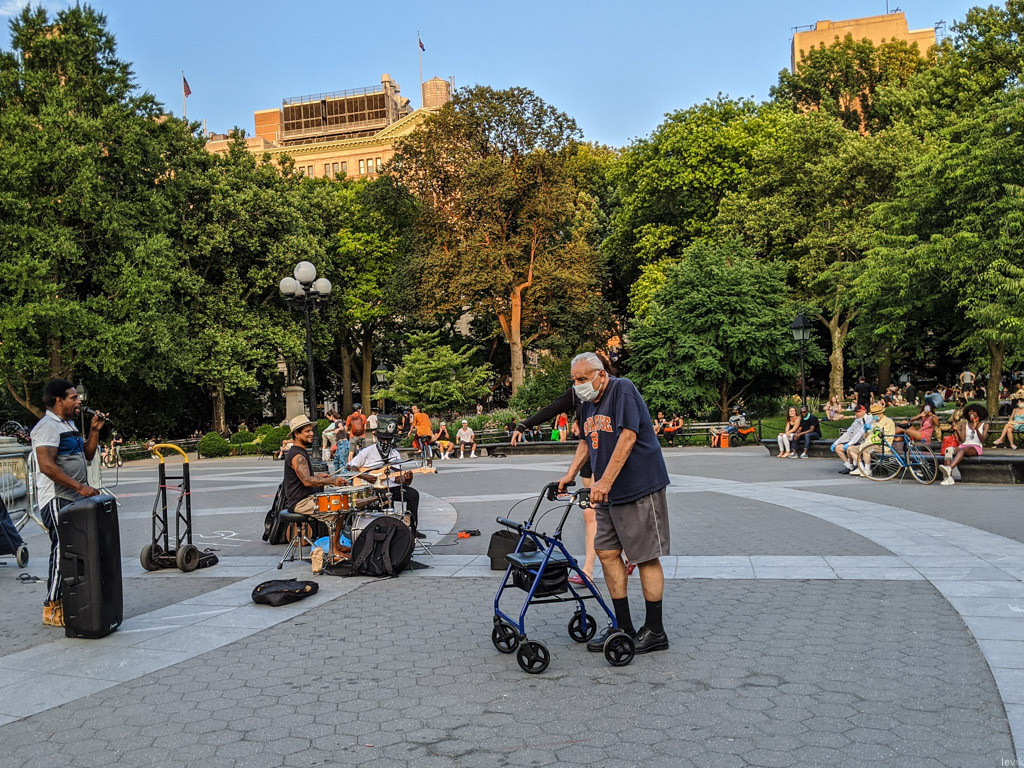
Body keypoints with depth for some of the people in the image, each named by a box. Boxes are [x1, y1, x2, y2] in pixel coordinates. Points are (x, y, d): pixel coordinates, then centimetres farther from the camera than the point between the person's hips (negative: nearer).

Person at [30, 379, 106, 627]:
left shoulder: (69, 425, 17)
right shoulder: (47, 426, -14)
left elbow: (87, 455, 21)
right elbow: (47, 465, -24)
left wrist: (94, 430, 8)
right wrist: (80, 487, -27)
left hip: (74, 499, 9)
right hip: (57, 500, -9)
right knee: (62, 551, -7)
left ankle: (65, 602, 19)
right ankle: (51, 609, 1)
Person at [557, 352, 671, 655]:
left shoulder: (623, 389, -13)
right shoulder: (587, 402, 13)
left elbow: (627, 436, -22)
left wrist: (605, 481, -26)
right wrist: (570, 474, 18)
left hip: (639, 487, -9)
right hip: (607, 493, 9)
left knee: (645, 557, -2)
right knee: (607, 552, 7)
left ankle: (655, 631, 8)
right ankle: (623, 626, 17)